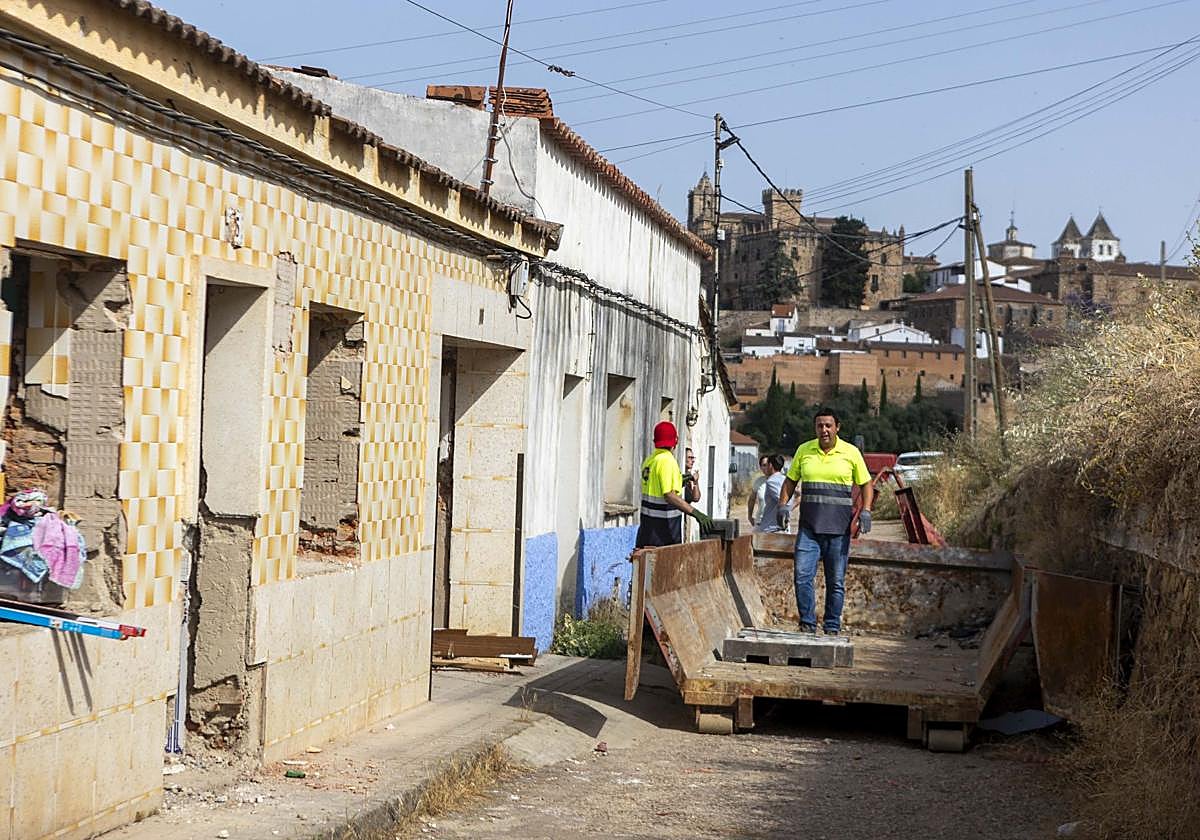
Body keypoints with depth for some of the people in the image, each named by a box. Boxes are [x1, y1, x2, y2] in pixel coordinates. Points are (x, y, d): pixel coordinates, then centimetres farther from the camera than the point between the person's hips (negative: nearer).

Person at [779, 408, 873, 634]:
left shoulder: (851, 452, 3)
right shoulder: (804, 450, 8)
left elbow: (865, 484, 10)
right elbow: (790, 480, 17)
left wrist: (866, 511, -5)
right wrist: (783, 504, 1)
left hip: (839, 527, -1)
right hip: (809, 526, 1)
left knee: (836, 582, 4)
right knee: (802, 575, -9)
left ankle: (832, 628, 13)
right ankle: (807, 624, 1)